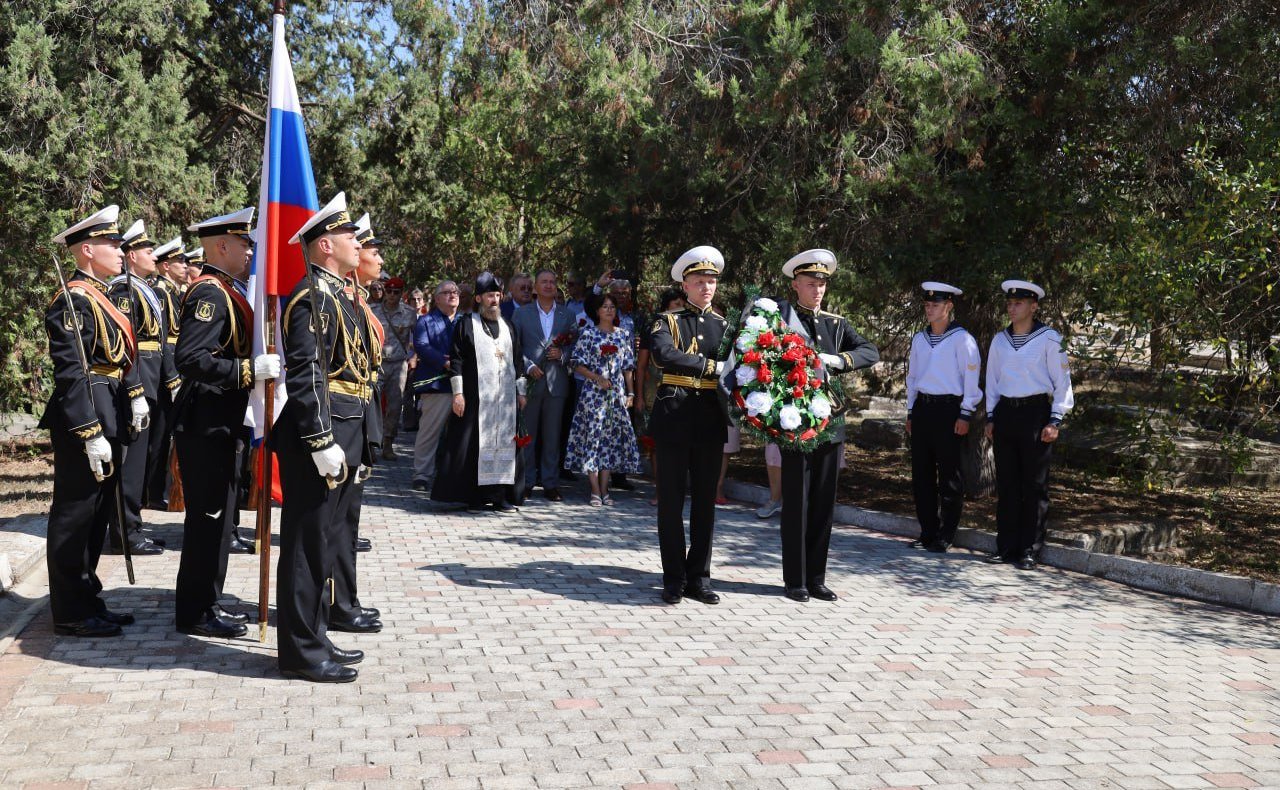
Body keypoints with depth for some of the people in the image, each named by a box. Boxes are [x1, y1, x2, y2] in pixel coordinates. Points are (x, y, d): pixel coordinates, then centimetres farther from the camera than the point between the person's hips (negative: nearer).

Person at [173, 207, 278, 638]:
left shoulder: (226, 290, 15)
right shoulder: (210, 293, -16)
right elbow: (190, 359, -27)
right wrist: (250, 369, -31)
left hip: (223, 423, 10)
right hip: (207, 424, -10)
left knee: (219, 515, 15)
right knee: (208, 516, -2)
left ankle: (208, 602, 26)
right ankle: (196, 613, 8)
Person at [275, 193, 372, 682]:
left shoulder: (338, 295, 18)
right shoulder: (313, 297, -14)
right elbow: (305, 376, -21)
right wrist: (322, 443, -24)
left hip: (343, 435, 10)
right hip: (320, 437, -10)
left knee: (326, 543, 16)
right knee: (310, 544, -2)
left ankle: (315, 638, 27)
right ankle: (302, 652, 7)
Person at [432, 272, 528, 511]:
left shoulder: (506, 326, 16)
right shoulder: (466, 324, 1)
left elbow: (517, 361, 18)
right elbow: (456, 359, -4)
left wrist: (521, 391, 12)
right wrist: (457, 393, -11)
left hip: (505, 397, 5)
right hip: (476, 397, -5)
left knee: (503, 443, 3)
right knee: (475, 444, -4)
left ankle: (499, 495, 7)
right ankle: (474, 496, 1)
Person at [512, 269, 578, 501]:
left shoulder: (567, 315, 11)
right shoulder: (521, 313, 7)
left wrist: (562, 354, -10)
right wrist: (528, 367, -11)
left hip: (556, 383, 1)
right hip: (529, 381, -1)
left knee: (552, 436, 4)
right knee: (527, 435, 3)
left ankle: (550, 484, 10)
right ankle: (526, 482, 11)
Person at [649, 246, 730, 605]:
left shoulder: (724, 325, 14)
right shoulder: (668, 321, 4)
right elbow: (664, 355, -16)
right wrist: (711, 366, -18)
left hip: (711, 417, 3)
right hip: (674, 415, -3)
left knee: (705, 500, 7)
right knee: (671, 499, 2)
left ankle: (699, 577, 16)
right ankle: (674, 578, 10)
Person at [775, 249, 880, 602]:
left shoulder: (835, 324, 13)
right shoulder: (780, 319, 0)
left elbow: (871, 352, 3)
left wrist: (838, 360, -13)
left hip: (830, 423, 5)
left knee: (823, 503, 9)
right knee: (796, 503, 1)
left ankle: (816, 578, 18)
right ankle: (795, 581, 10)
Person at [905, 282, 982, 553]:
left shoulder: (962, 339, -6)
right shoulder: (919, 339, 13)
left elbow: (971, 378, -7)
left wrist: (965, 415, -11)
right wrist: (911, 413, 17)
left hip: (948, 409, -7)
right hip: (922, 407, 7)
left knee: (949, 475, 0)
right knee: (921, 473, 8)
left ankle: (945, 537, 6)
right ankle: (927, 533, 17)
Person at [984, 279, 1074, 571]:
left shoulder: (1049, 339, -4)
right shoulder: (1000, 340, 11)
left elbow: (1062, 382, -3)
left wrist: (1054, 421, -9)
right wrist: (991, 417, 13)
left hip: (1035, 412, -5)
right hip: (1005, 412, 5)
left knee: (1035, 485, -1)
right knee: (1006, 483, 7)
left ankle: (1030, 550, 4)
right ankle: (1006, 546, 14)